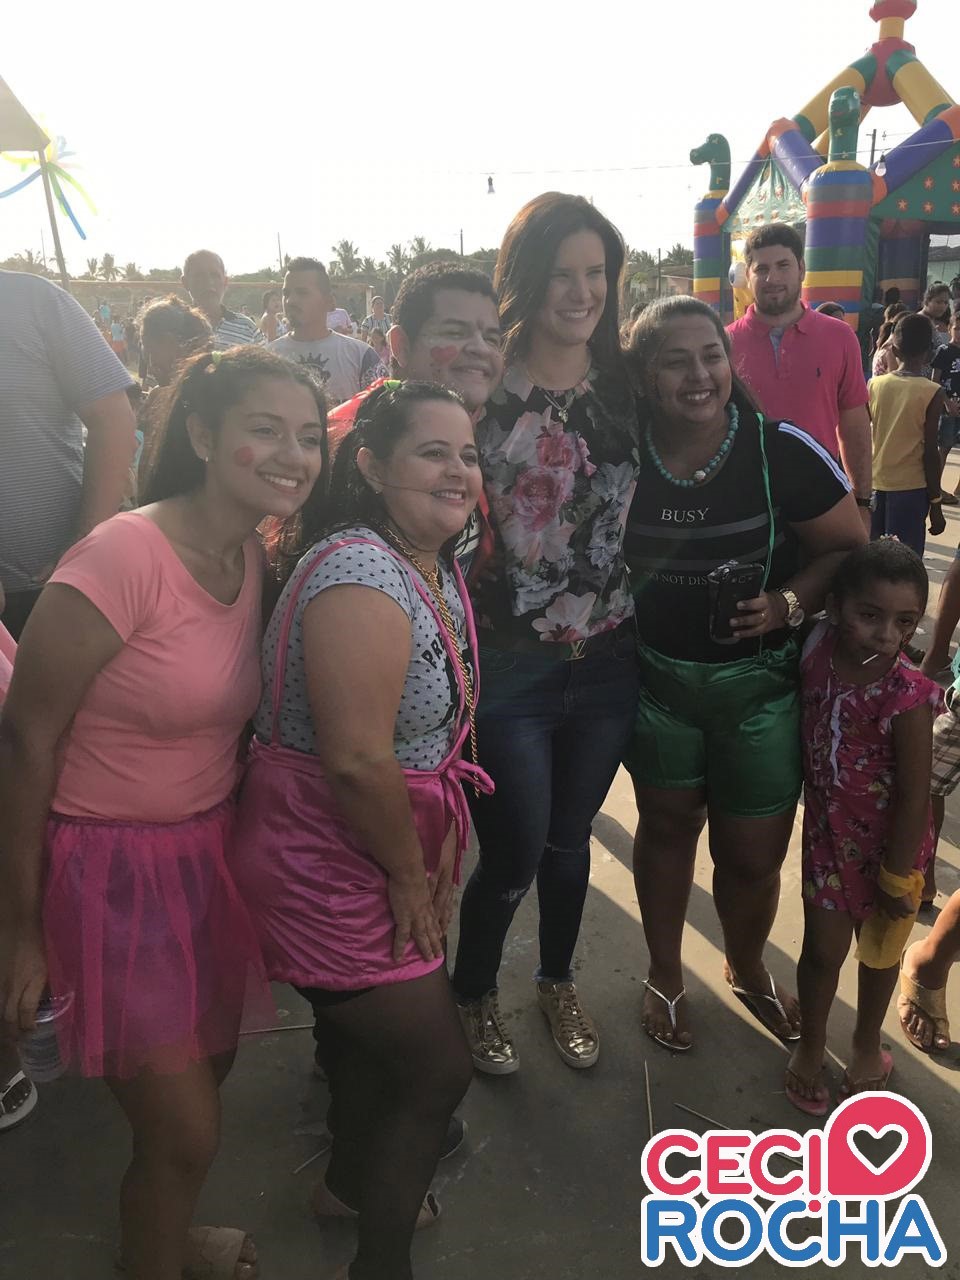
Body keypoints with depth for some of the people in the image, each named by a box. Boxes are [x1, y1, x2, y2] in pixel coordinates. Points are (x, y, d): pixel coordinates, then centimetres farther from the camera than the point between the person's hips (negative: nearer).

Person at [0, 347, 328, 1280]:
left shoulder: (255, 559, -1)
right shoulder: (123, 557, -24)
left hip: (207, 852, 7)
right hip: (113, 872, -7)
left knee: (207, 1071, 24)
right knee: (186, 1129, 4)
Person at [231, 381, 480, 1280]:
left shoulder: (437, 569, 4)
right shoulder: (362, 573, -27)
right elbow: (357, 759, -31)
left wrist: (441, 848, 2)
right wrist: (410, 877, -18)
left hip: (389, 849, 9)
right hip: (329, 865, -9)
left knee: (365, 1033, 29)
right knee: (438, 1070, 5)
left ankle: (351, 1184, 56)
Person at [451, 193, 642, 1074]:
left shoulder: (627, 383, 5)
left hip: (608, 660, 4)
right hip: (509, 663, -4)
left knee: (570, 838, 19)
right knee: (516, 852, 6)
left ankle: (559, 983, 45)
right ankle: (474, 994, 36)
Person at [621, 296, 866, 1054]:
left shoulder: (782, 451, -15)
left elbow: (852, 547, -6)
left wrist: (789, 602, -22)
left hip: (761, 684, -1)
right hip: (658, 679, 1)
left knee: (754, 855, 9)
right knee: (667, 826, 19)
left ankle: (748, 970, 43)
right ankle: (666, 976, 43)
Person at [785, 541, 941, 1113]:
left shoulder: (908, 695, -29)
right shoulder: (818, 651, -18)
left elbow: (915, 797, -20)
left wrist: (897, 876, -13)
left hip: (888, 845, -2)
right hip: (828, 832, 3)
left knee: (880, 949, 20)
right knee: (823, 948, 12)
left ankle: (868, 1044, 46)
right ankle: (811, 1045, 39)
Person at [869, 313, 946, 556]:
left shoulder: (875, 384, 1)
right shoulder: (932, 393, -10)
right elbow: (930, 452, -11)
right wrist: (936, 502, -4)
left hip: (874, 484, 4)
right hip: (910, 488, -4)